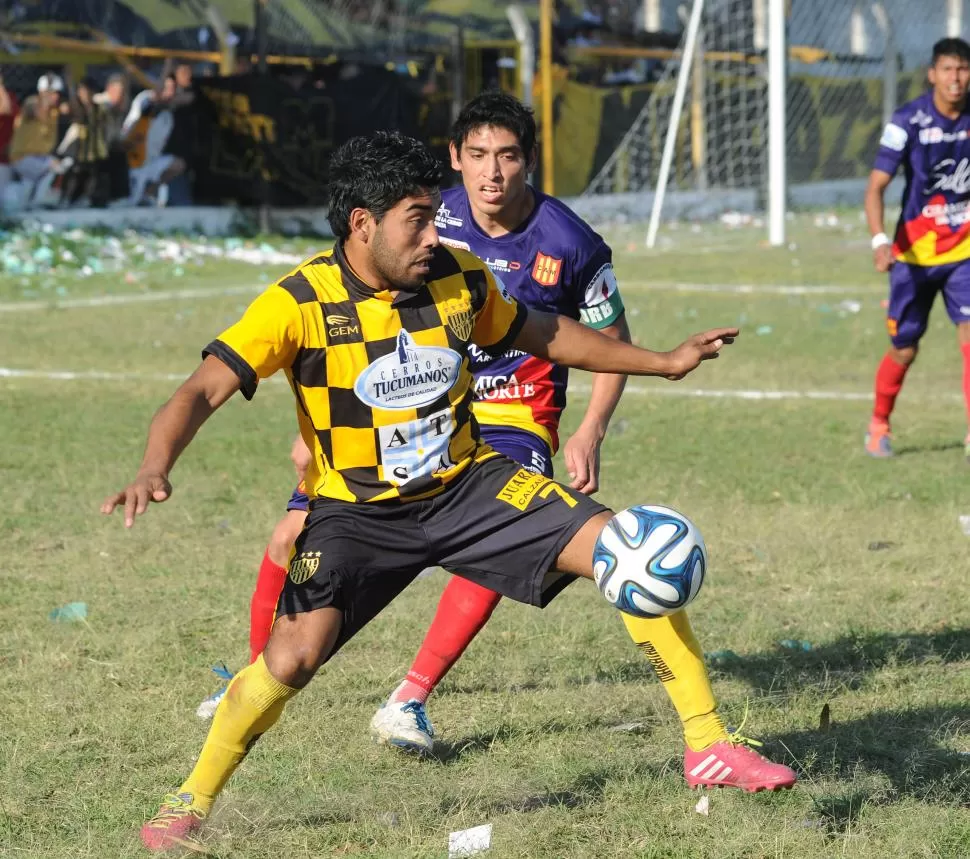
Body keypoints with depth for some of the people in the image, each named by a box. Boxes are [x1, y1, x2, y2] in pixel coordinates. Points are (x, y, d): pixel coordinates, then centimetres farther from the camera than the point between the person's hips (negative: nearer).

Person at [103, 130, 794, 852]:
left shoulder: (459, 279, -5)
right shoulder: (302, 303, -18)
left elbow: (540, 333, 15)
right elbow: (203, 391, -23)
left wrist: (665, 362, 17)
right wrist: (155, 471, -43)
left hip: (469, 486, 3)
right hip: (357, 511, -3)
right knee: (292, 656, -22)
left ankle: (709, 746, 1)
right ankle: (193, 799, 4)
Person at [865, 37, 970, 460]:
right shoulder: (908, 121, -14)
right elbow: (876, 187, -17)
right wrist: (879, 240, -32)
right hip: (915, 250, -2)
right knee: (904, 349, 8)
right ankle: (879, 424, 34)